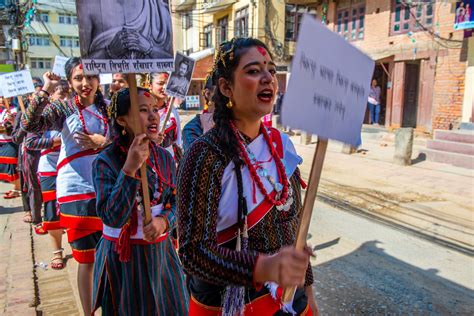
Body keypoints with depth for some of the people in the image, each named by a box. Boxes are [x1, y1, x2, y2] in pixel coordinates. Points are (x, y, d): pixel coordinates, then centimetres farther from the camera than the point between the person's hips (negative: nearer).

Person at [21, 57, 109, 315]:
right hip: (76, 192, -2)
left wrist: (103, 142, -16)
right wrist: (45, 91, -19)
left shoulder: (108, 108, 5)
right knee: (87, 259, 9)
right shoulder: (63, 108, -1)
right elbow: (28, 125, -17)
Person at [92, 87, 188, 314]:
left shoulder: (164, 157, -1)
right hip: (123, 257, -4)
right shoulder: (105, 161, -15)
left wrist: (163, 221, -16)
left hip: (161, 251, 4)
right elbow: (112, 218, -23)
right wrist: (129, 170, -32)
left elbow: (175, 201, 5)